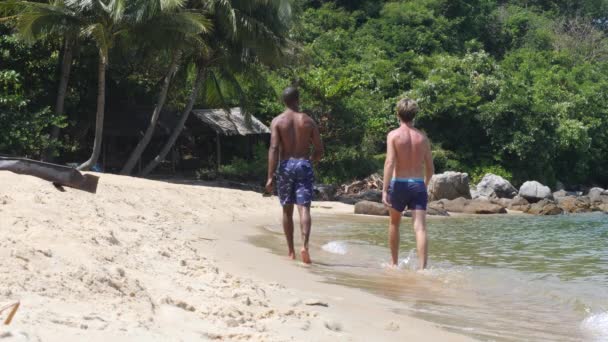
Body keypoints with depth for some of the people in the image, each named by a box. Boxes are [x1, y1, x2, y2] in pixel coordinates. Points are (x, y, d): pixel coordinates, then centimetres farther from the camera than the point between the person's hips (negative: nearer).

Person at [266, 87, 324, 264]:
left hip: (286, 166, 0)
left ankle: (291, 251, 16)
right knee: (304, 208, -7)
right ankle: (305, 245, -28)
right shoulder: (308, 121, 4)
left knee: (287, 210, 12)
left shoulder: (277, 121, -1)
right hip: (304, 165, 0)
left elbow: (274, 149, -11)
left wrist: (270, 177, -12)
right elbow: (319, 151, 5)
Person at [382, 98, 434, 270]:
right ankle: (422, 268, -20)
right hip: (418, 184, 1)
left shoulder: (393, 135, -4)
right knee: (420, 227, -6)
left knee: (394, 223, 20)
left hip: (399, 184, -1)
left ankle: (394, 263, 30)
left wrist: (384, 190, -16)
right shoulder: (422, 137, 6)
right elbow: (430, 168, 9)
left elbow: (390, 163, -15)